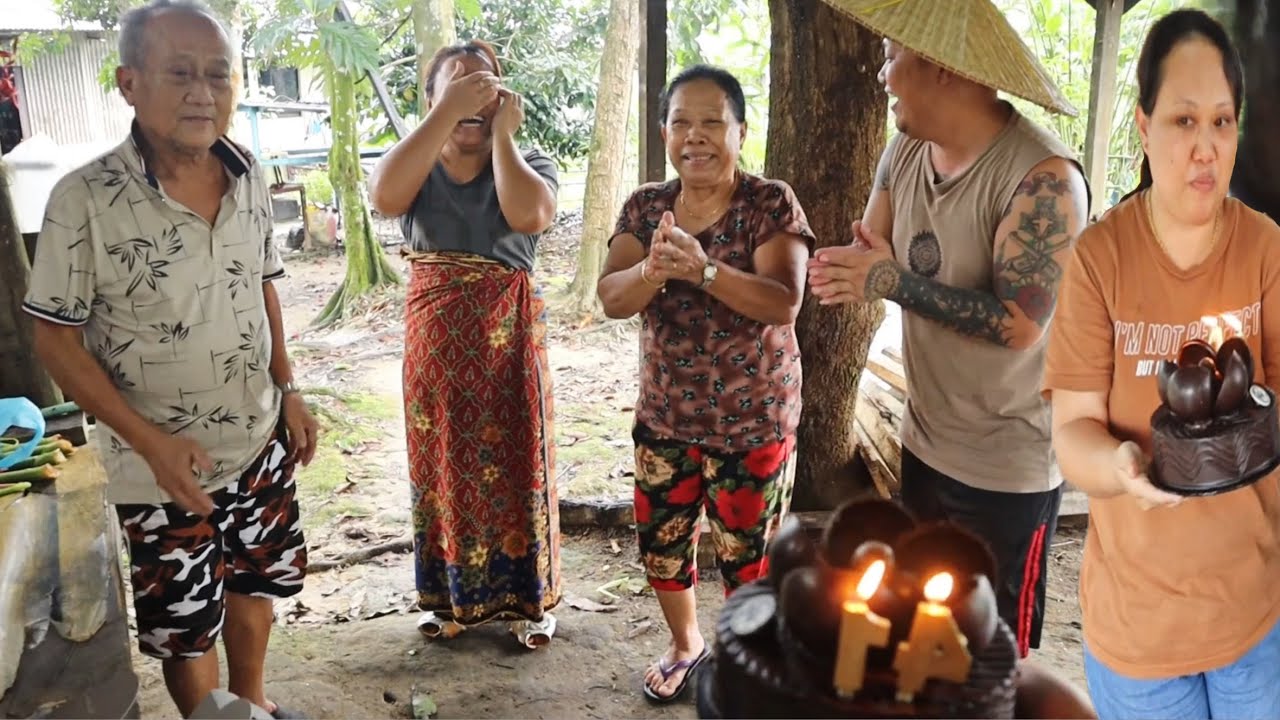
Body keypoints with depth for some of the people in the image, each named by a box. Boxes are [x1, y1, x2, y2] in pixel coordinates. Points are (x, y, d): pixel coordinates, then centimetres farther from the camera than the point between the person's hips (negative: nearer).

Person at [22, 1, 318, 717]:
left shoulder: (251, 176, -4)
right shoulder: (86, 199, -19)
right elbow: (56, 337, -14)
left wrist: (288, 388, 3)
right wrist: (150, 440, -20)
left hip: (262, 443, 5)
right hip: (161, 467, -4)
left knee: (255, 582, 23)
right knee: (186, 625, 13)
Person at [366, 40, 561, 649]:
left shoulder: (527, 163, -2)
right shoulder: (416, 167, 2)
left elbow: (528, 216, -25)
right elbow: (384, 196, -23)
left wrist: (502, 134, -16)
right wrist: (447, 114, -23)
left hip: (508, 340, -2)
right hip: (436, 342, 2)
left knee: (514, 462, 6)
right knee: (443, 463, 11)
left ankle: (526, 595, 23)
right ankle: (451, 592, 30)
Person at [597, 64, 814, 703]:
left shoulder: (770, 203, -12)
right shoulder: (645, 206, 0)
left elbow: (784, 301, -24)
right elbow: (611, 297, -11)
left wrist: (703, 269, -39)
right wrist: (653, 270, -33)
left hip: (752, 421, -4)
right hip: (664, 416, 4)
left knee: (746, 555, 8)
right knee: (659, 543, 16)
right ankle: (686, 645, 44)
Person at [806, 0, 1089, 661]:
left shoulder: (1042, 177, -25)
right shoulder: (906, 150, 0)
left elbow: (1019, 324, -29)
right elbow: (868, 256, 4)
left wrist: (893, 282, -25)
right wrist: (838, 273, -19)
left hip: (1007, 465, -7)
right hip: (924, 444, 8)